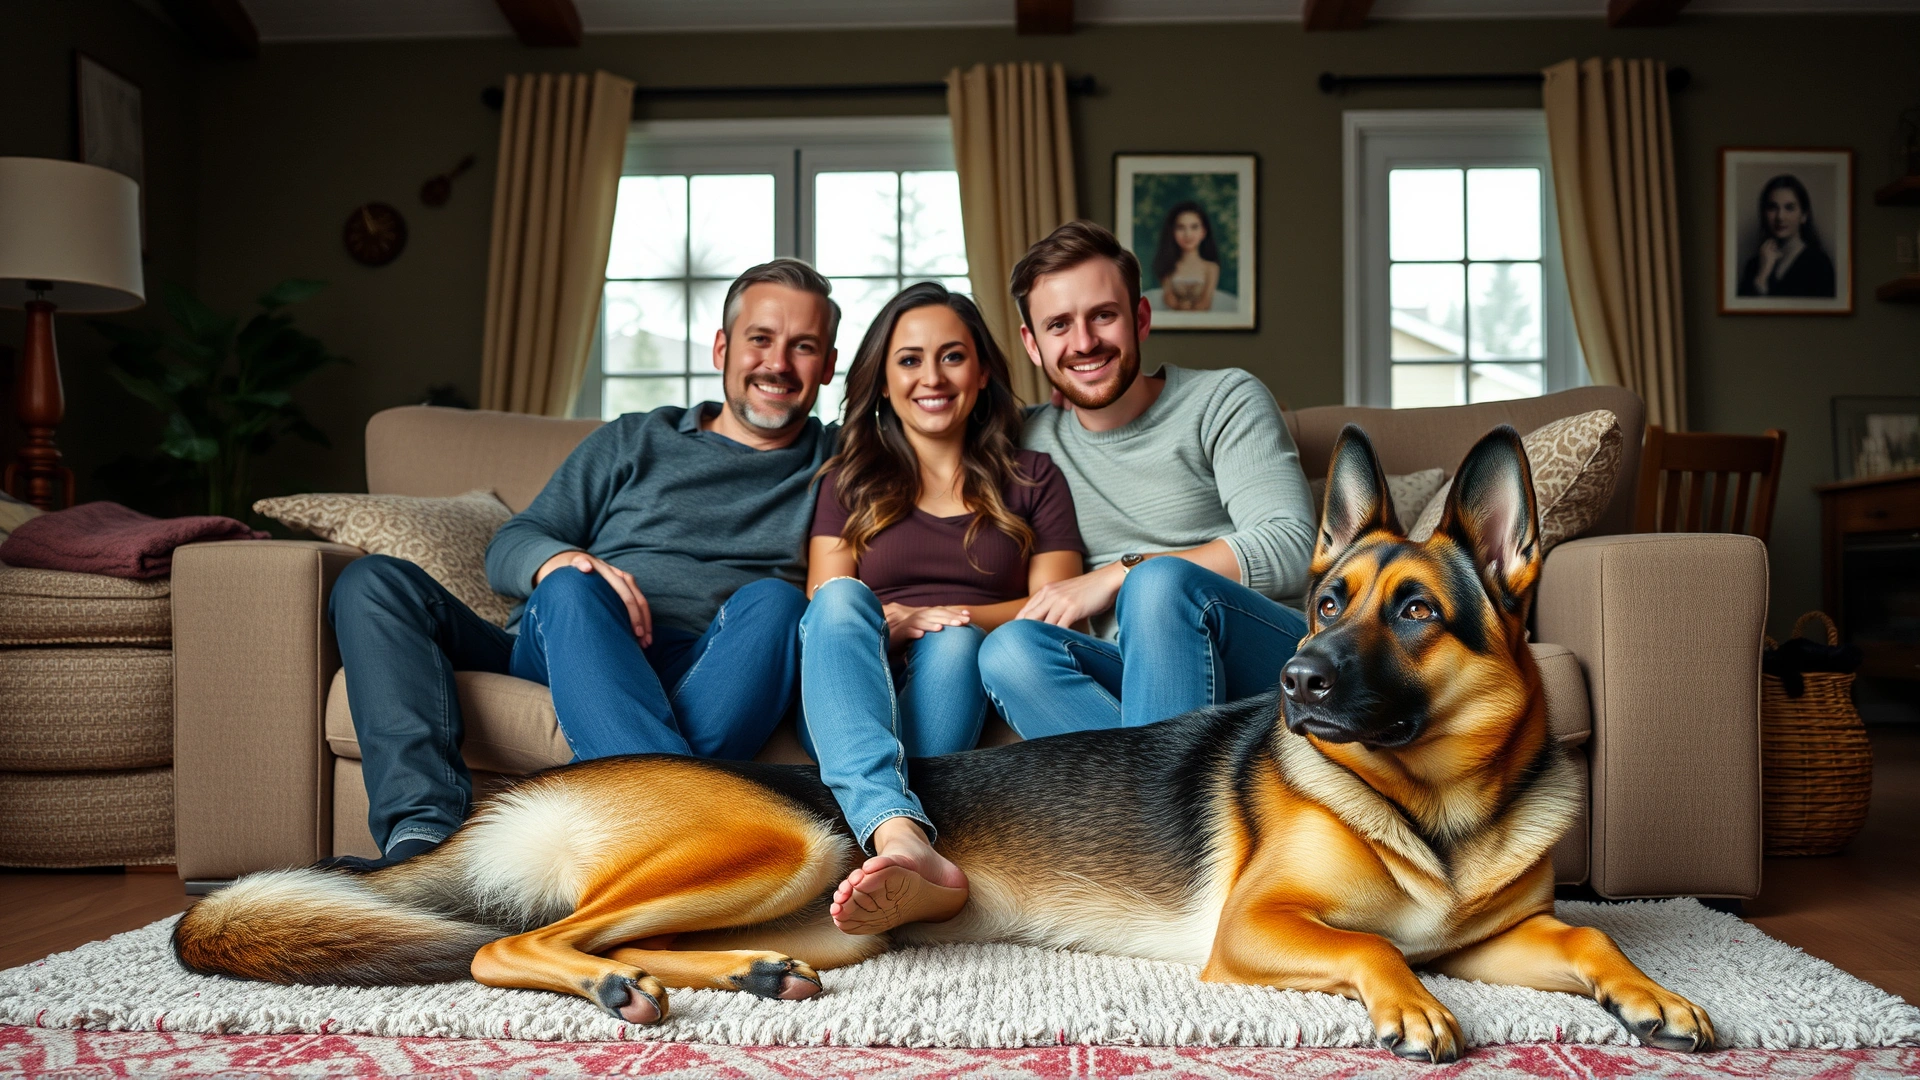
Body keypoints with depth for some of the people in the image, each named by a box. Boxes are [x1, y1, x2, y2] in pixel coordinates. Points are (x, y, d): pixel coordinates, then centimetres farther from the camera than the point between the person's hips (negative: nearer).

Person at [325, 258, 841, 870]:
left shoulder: (838, 466, 21)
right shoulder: (633, 442, 22)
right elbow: (508, 546, 13)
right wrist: (559, 560, -13)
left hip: (709, 678, -2)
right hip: (568, 652, 3)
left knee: (775, 601, -34)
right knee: (374, 582, -22)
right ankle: (422, 833, -43)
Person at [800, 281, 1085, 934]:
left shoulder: (1032, 481, 20)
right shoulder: (849, 483, 21)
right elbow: (824, 609, 9)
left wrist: (959, 620, -10)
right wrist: (887, 623, -15)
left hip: (965, 688, 0)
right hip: (859, 694, 1)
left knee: (956, 641, -34)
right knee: (841, 599, -31)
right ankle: (902, 839, -57)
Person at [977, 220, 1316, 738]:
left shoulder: (1226, 401, 4)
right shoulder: (1031, 440, 16)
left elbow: (1291, 549, -9)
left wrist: (1120, 574, -14)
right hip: (1145, 676, 3)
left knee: (1162, 581, -34)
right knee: (1008, 649, -27)